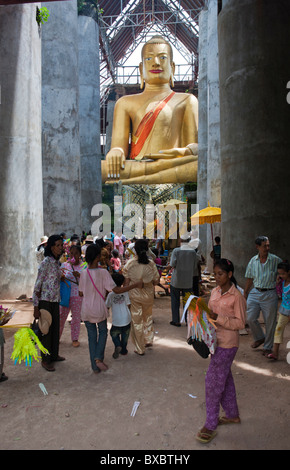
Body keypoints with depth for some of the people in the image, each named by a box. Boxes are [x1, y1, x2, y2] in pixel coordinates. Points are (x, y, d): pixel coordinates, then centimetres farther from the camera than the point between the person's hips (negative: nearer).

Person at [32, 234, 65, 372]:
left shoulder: (57, 262, 7)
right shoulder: (46, 262, -16)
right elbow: (37, 285, -16)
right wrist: (36, 307, -17)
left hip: (55, 300, 8)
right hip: (45, 301, -8)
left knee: (55, 328, 17)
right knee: (46, 330, 3)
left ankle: (54, 354, 33)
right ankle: (45, 360, 18)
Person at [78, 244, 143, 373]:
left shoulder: (83, 273, -5)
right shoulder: (103, 272, -17)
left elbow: (80, 293, 4)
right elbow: (117, 290, -18)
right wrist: (136, 285, -12)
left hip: (86, 310, 3)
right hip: (99, 310, -3)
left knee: (91, 336, 14)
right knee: (103, 332, 22)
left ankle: (95, 367, 19)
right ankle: (98, 358, 7)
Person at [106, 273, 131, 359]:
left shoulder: (110, 295, -7)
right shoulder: (125, 293, -4)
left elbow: (107, 307, -2)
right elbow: (128, 305, 1)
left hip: (116, 321, -1)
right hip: (126, 319, 1)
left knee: (114, 333, 21)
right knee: (125, 335, 20)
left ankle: (118, 346, 0)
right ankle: (123, 350, 26)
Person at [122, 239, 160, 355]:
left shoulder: (129, 264, -14)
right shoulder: (151, 263, -11)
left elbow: (126, 281, -10)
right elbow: (156, 281, -4)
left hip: (134, 294, -1)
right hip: (148, 294, 2)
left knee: (136, 320, 10)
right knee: (148, 316, 27)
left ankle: (140, 349, 19)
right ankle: (149, 339, 31)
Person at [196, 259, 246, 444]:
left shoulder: (236, 296, -16)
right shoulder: (215, 292, 5)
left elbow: (240, 323, -15)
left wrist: (217, 317, -25)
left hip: (227, 343, -7)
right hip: (215, 340, 8)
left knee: (213, 380, -2)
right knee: (225, 377, 20)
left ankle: (211, 425, 13)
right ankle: (233, 414, 39)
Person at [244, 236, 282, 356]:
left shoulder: (276, 260, -7)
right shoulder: (253, 261, 2)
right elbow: (249, 279, 11)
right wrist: (245, 295, 13)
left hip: (270, 294, -2)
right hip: (255, 293, 3)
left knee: (270, 322, 6)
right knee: (250, 318, -1)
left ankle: (268, 347, 25)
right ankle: (259, 338, 28)